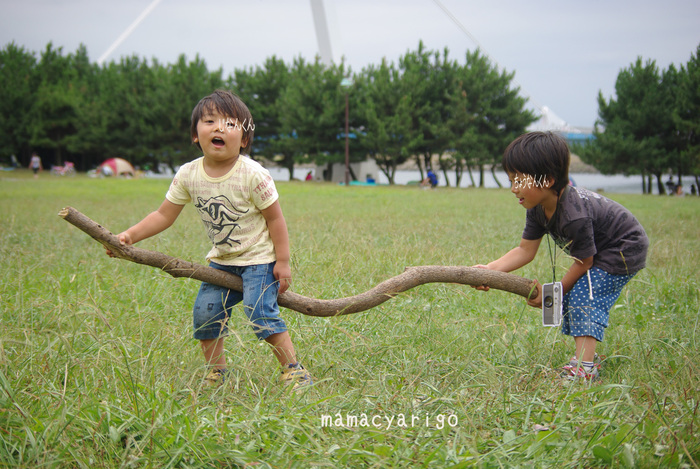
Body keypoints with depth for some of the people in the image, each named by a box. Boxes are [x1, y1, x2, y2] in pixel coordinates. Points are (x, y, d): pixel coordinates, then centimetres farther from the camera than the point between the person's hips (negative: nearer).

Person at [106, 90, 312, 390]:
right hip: (222, 261, 5)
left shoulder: (252, 174, -20)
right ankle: (216, 373, 15)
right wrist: (131, 235, -11)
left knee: (260, 313, -17)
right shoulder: (188, 175, -7)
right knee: (205, 311, -1)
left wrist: (282, 262, -12)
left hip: (258, 259, -5)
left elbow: (275, 218, -12)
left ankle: (294, 370, -4)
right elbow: (164, 216, 1)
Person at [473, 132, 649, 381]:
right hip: (600, 247, 10)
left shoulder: (574, 216, -38)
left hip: (624, 249, -10)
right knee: (573, 296, 10)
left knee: (584, 293, -20)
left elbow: (583, 262, -24)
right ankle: (586, 355, 19)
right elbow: (525, 251, -7)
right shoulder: (538, 209, -10)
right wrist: (490, 269, -22)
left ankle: (584, 368, -25)